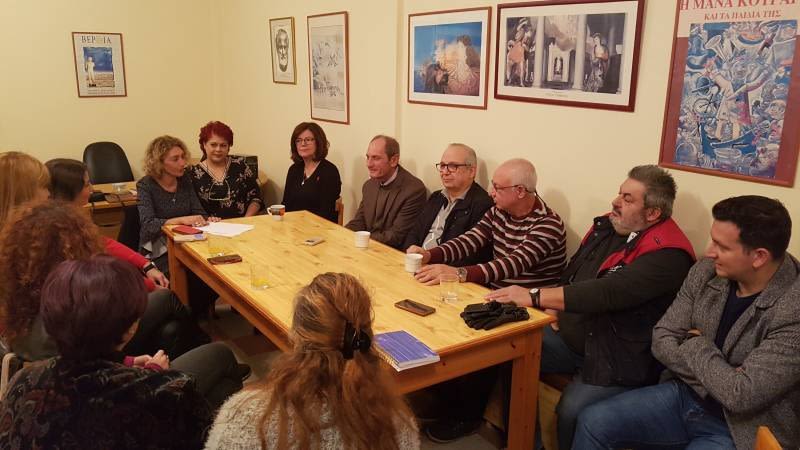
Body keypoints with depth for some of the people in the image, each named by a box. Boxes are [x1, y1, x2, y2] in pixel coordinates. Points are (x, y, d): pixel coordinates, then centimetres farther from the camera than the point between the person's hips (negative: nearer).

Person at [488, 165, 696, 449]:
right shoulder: (606, 226, 5)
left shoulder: (667, 255, -20)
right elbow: (572, 275, 18)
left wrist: (534, 296, -33)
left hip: (619, 359, -7)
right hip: (569, 337, 8)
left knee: (571, 412, -28)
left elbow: (608, 293, -32)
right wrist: (553, 307, 0)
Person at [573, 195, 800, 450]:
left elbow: (741, 396, -28)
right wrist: (721, 377, -15)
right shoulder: (706, 272, -5)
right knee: (593, 423, -8)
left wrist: (696, 346, -12)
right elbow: (662, 340, -2)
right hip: (686, 396, 6)